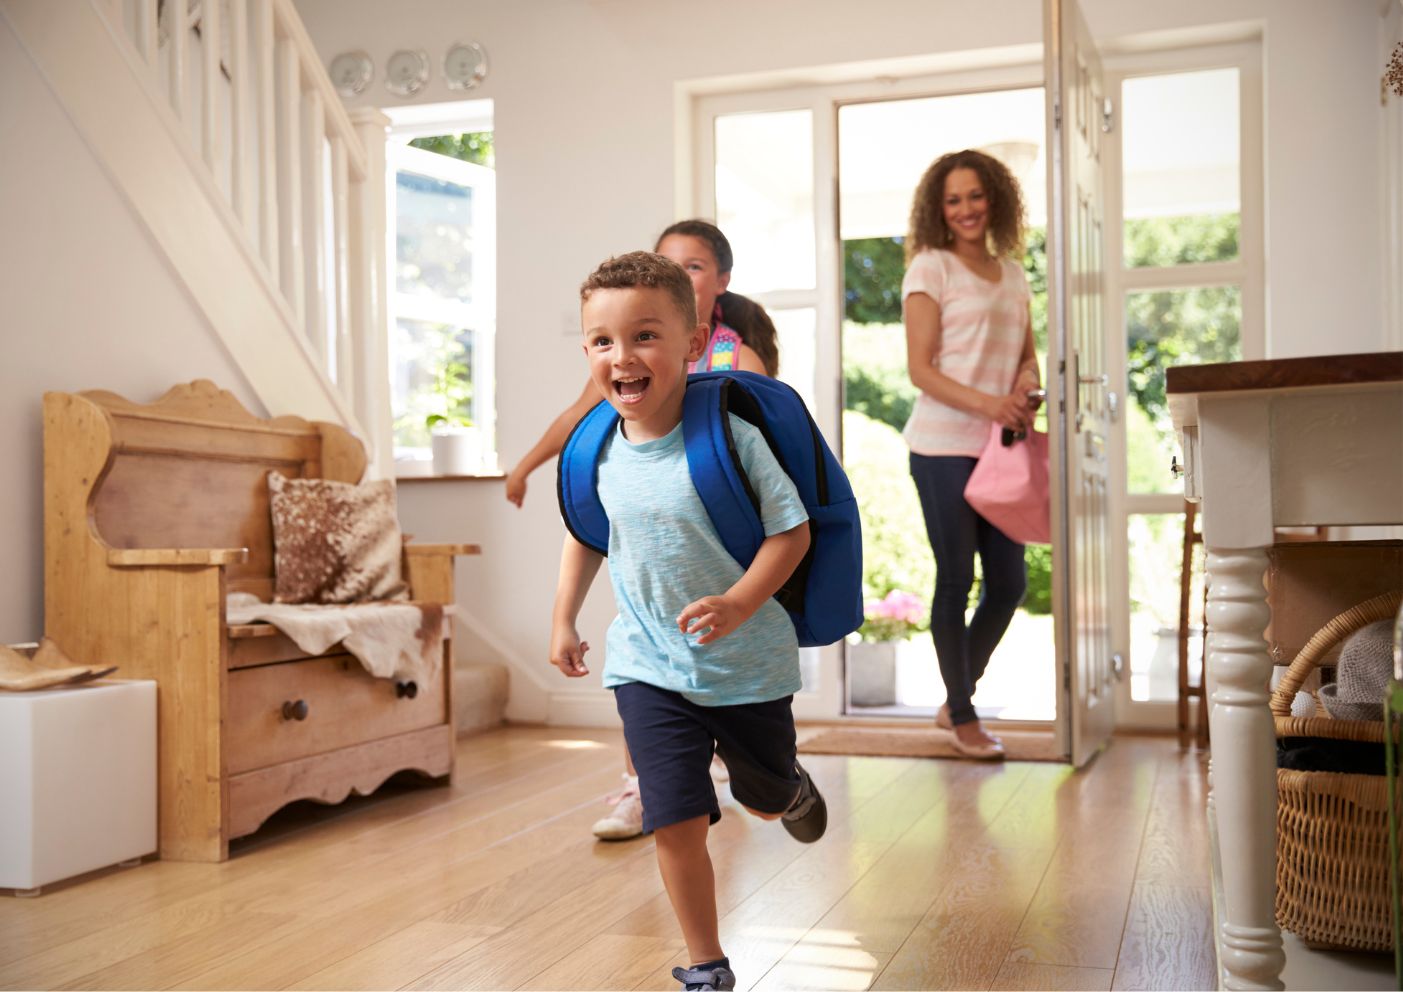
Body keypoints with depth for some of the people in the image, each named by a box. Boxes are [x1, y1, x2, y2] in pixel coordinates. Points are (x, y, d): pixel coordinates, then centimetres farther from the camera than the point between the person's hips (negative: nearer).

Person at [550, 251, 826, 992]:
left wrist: (740, 604, -29)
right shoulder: (599, 451, -7)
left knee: (767, 799, 21)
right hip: (649, 667, 2)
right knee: (677, 820, -6)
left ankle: (792, 786, 59)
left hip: (748, 662, -2)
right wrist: (563, 619, 10)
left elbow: (791, 530, -16)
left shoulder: (730, 436, -20)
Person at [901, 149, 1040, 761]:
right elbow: (920, 368, -10)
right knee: (956, 581, 0)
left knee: (1009, 584, 9)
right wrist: (987, 403, -22)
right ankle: (963, 717, 14)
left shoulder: (1011, 272, 14)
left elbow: (1028, 353, 19)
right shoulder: (931, 267, -4)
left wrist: (1026, 387, -4)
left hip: (999, 446, 6)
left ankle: (955, 702, 26)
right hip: (944, 446, -6)